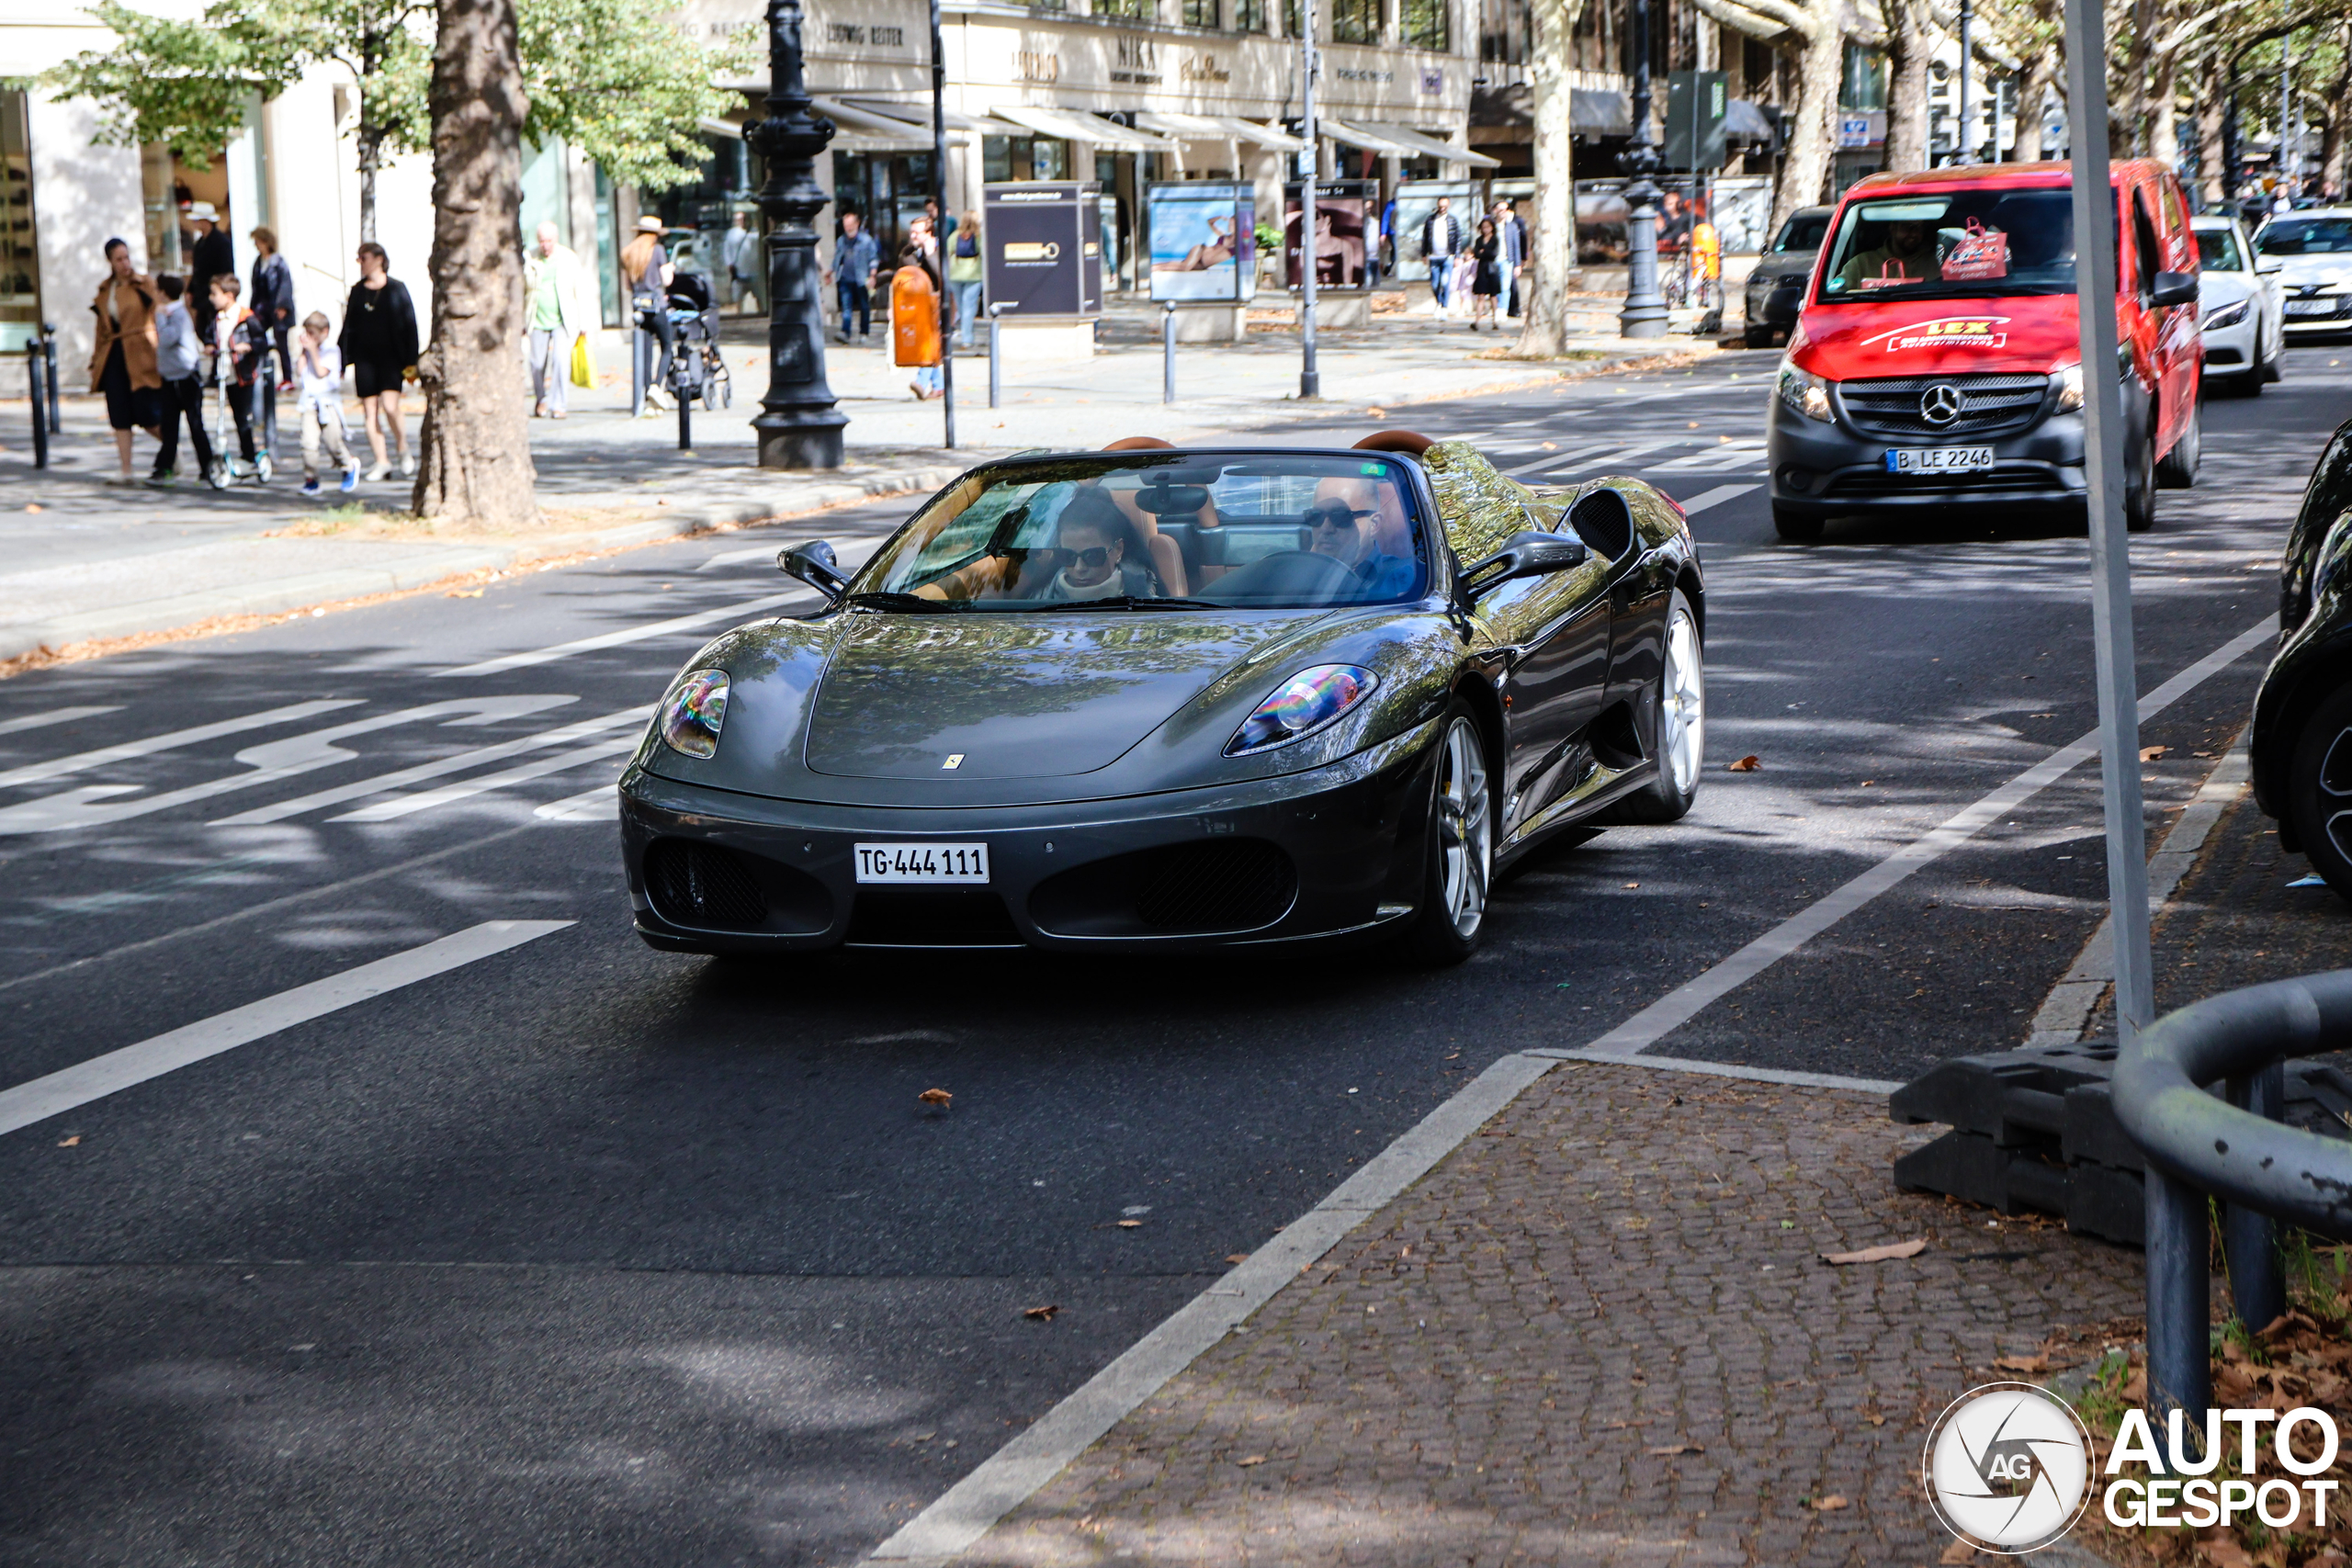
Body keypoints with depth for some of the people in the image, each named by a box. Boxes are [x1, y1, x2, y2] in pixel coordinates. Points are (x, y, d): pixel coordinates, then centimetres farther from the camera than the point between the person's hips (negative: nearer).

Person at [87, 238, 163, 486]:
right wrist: (96, 359, 15)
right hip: (113, 357, 5)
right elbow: (102, 328, 19)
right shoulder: (105, 290, 14)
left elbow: (157, 318, -3)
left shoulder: (145, 284, 0)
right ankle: (126, 472, 1)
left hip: (140, 356, -5)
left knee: (147, 415, -6)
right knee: (119, 417, 0)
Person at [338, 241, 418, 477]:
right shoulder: (357, 291, 11)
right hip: (364, 358, 4)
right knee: (370, 411, 0)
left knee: (389, 405, -17)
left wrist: (411, 361, -6)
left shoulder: (396, 289, -1)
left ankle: (402, 447, 7)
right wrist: (341, 360, 8)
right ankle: (381, 462, 6)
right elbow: (349, 326, 13)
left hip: (390, 357, -4)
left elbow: (409, 325, -2)